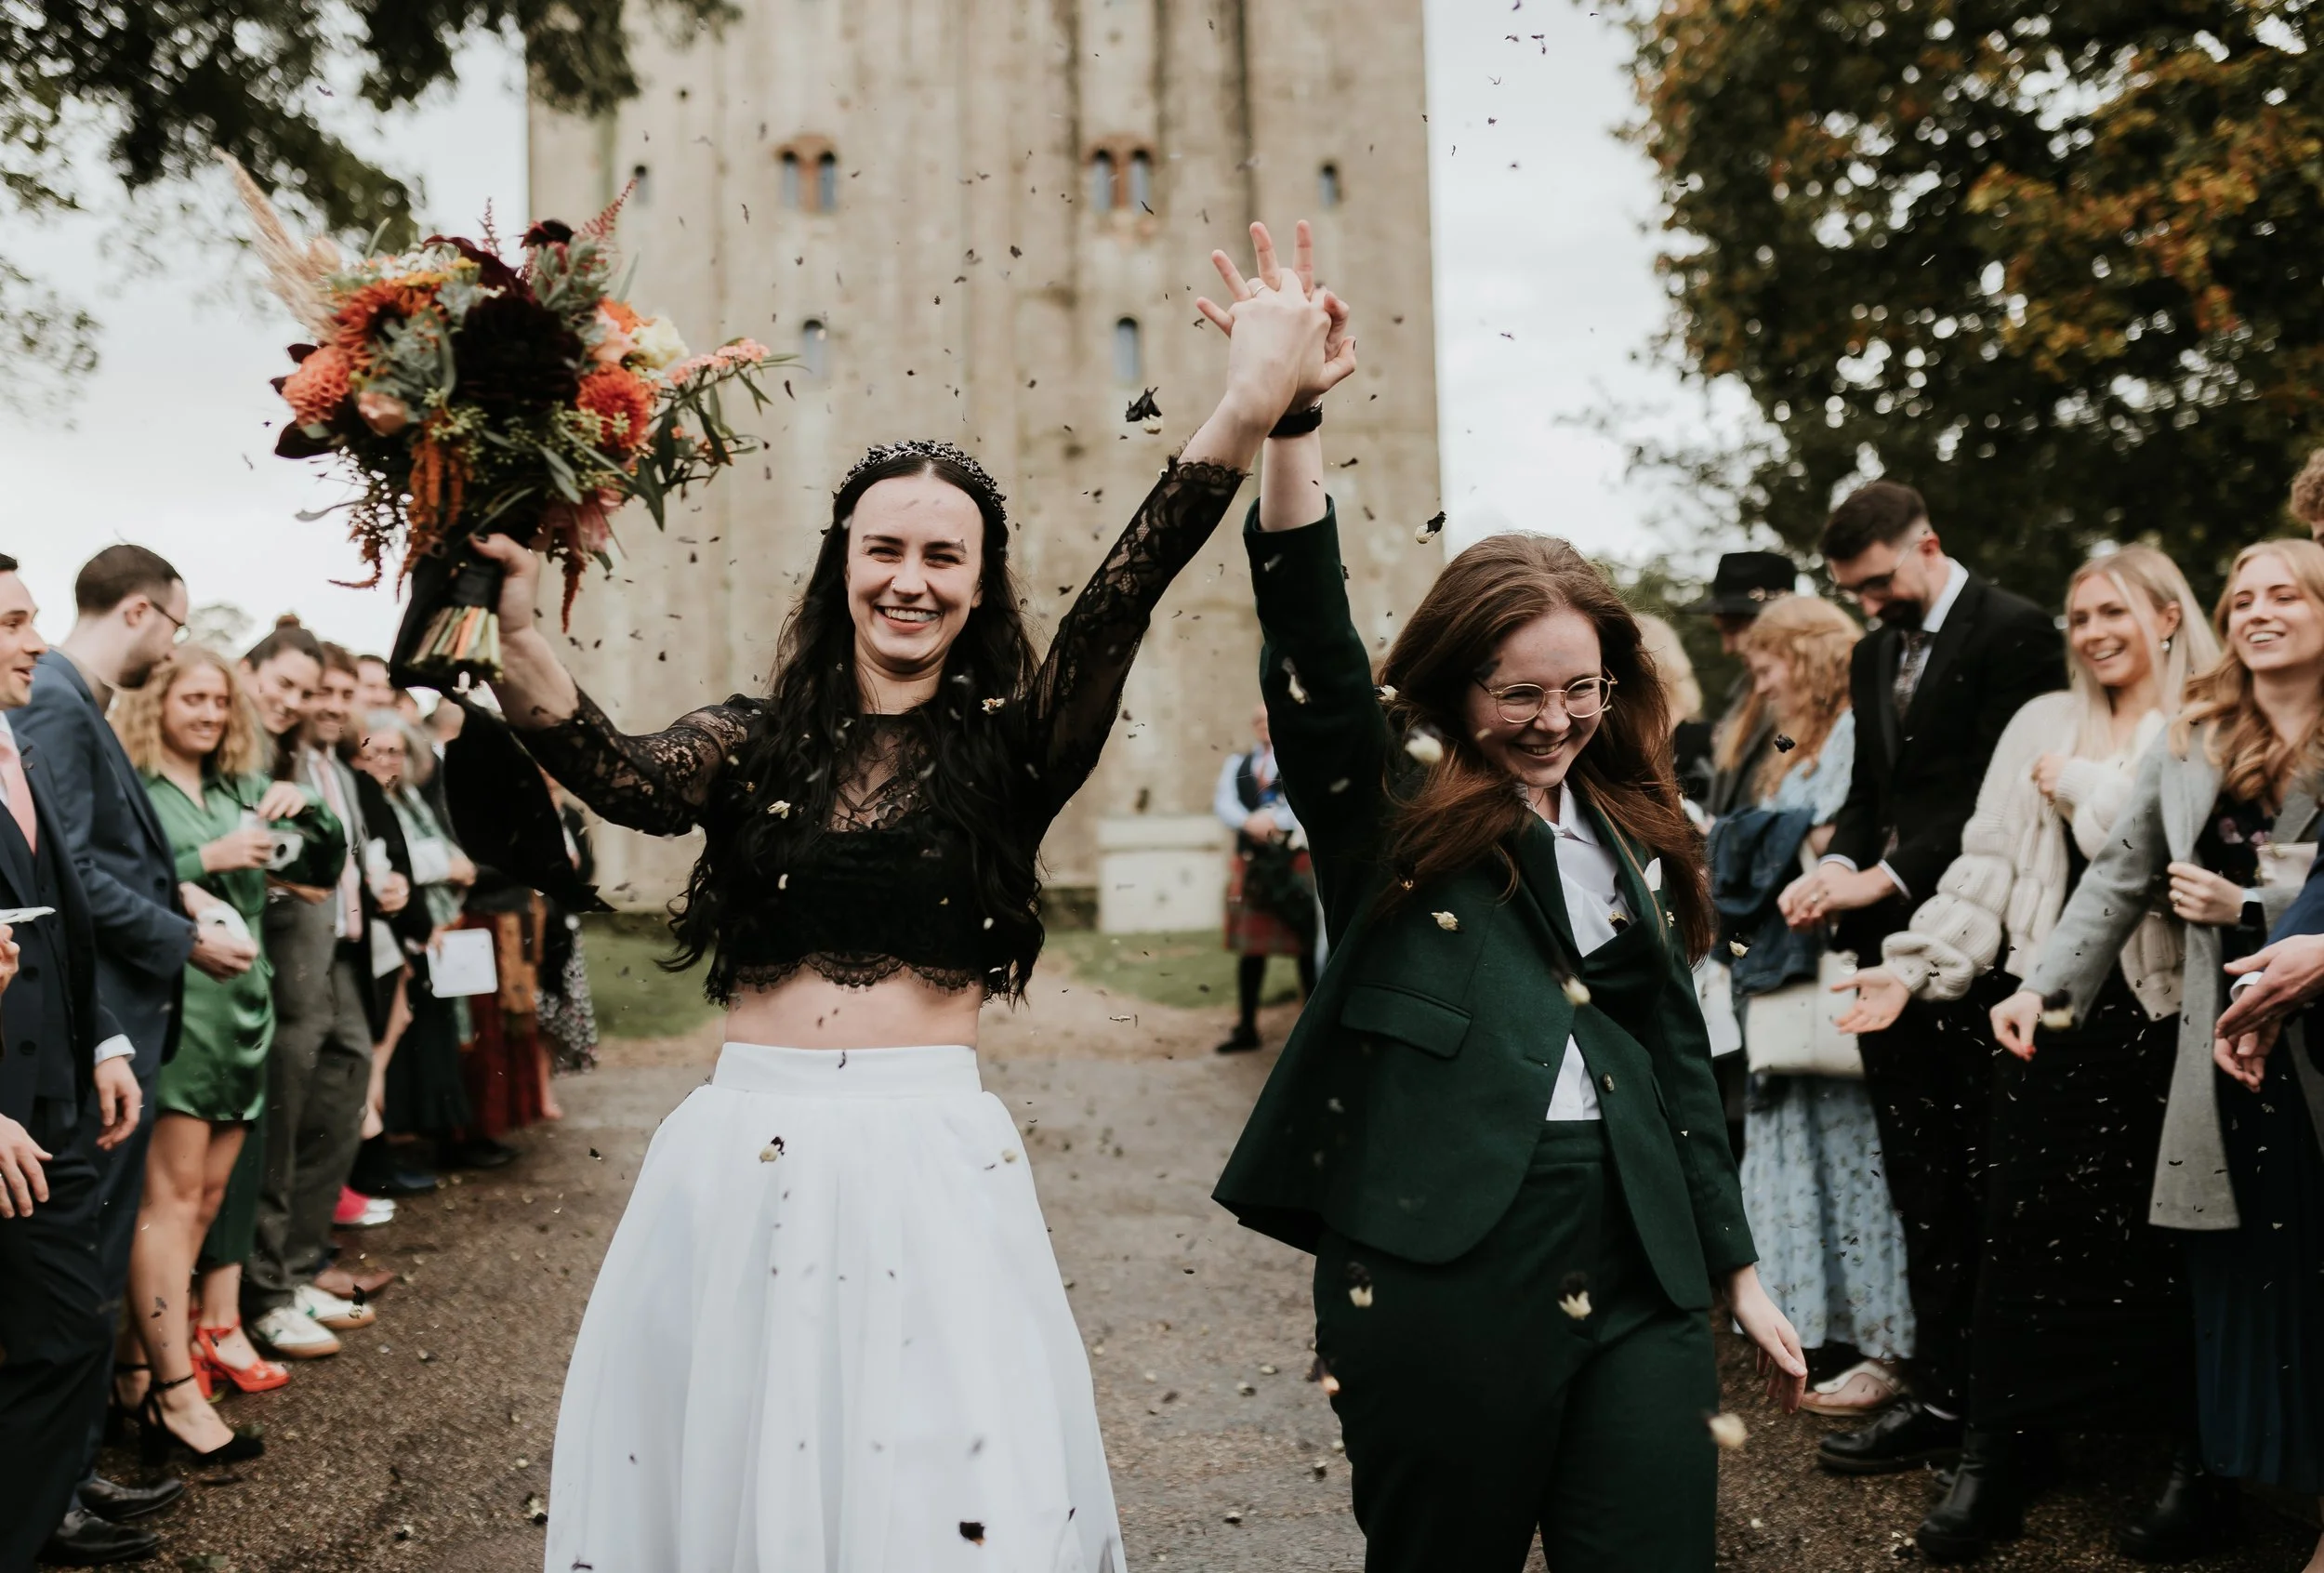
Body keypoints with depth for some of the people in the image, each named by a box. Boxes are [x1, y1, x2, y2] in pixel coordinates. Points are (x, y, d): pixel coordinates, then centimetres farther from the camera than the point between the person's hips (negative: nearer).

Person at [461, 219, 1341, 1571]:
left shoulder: (1010, 752, 2)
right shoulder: (755, 744, 6)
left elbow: (1122, 605, -14)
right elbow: (620, 775, -13)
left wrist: (1247, 412, -27)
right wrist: (518, 622, -31)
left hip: (932, 1156, -1)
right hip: (746, 1154, 2)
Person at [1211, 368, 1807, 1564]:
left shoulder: (1634, 837, 15)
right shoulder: (1390, 807, 2)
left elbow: (1680, 1057, 18)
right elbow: (1311, 632, -14)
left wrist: (1739, 1271, 18)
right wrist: (1290, 412, -25)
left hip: (1637, 1259, 4)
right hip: (1437, 1253, -4)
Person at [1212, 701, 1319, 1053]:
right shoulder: (1236, 765, 14)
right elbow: (1223, 804, -1)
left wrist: (1274, 818, -25)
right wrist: (1249, 822, -21)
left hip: (1295, 864, -3)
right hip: (1251, 866, 3)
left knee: (1308, 947, 1)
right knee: (1249, 948, 8)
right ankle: (1246, 1029, 17)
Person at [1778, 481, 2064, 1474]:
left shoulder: (2014, 632, -6)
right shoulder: (1873, 657, 19)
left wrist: (1889, 874, -17)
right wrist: (1837, 865, 0)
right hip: (1892, 947, 7)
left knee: (1977, 1180, -1)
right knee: (1922, 1187, 8)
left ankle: (1969, 1397, 7)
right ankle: (1942, 1393, 14)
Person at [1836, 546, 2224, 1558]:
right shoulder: (2042, 724, 13)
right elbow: (1989, 863, 9)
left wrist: (2079, 785, -5)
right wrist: (1916, 965, 1)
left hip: (2161, 1014, -4)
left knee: (2166, 1238, 3)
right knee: (2023, 1227, 2)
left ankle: (2200, 1471, 18)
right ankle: (1994, 1465, 9)